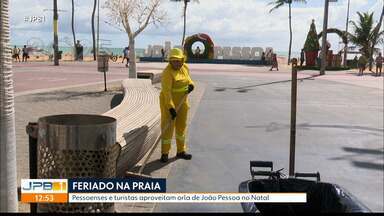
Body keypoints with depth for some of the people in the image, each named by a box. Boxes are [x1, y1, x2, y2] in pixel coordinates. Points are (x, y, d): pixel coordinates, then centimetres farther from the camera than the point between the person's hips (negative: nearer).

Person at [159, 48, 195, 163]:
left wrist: (191, 84, -5)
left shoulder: (185, 67, 0)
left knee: (181, 126, 14)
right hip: (169, 102, -7)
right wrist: (171, 107, -35)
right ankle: (164, 153, 9)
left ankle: (181, 151, 28)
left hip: (182, 101, 7)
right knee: (168, 127, -3)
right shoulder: (167, 72, -22)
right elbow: (166, 91, -28)